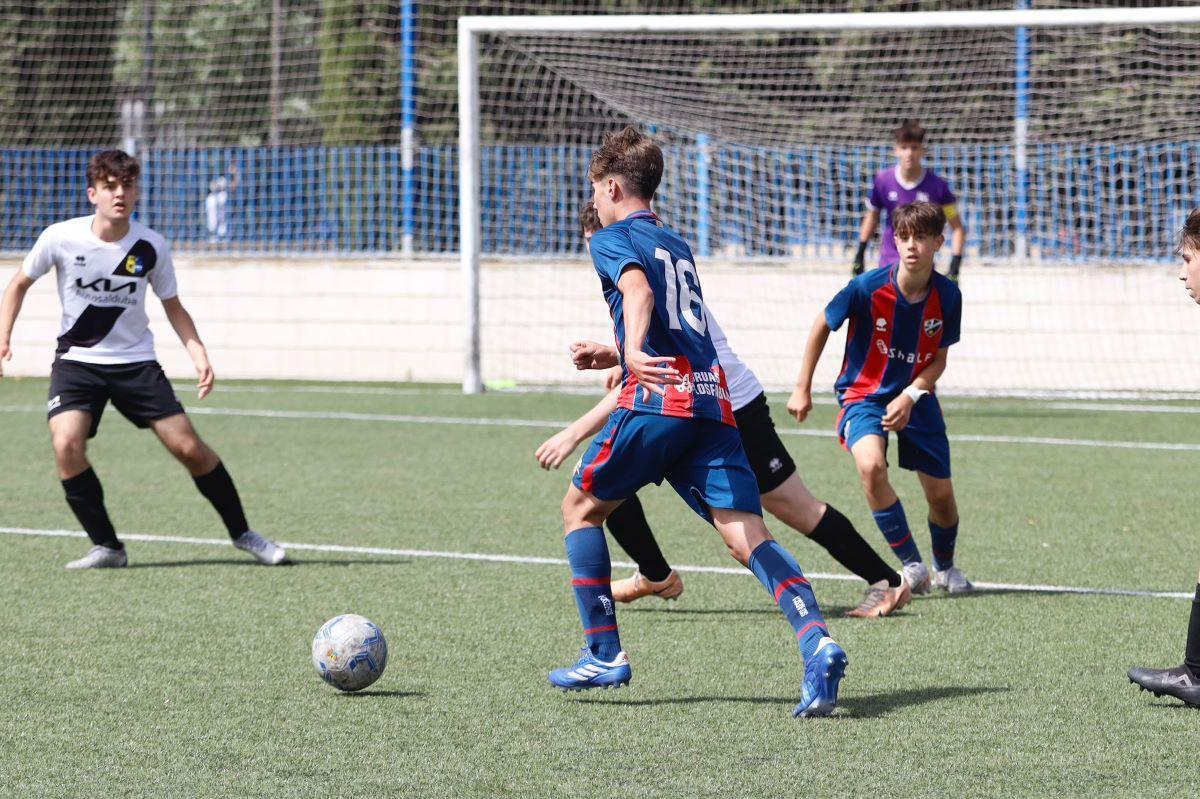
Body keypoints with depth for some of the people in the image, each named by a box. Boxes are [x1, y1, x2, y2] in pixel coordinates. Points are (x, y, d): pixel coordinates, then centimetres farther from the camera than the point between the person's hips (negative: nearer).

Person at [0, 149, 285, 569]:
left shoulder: (151, 247, -9)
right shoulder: (60, 238, -13)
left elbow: (173, 306, 5)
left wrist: (198, 353, -9)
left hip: (136, 361, 1)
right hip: (77, 359, -1)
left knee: (189, 447, -6)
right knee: (66, 444, -25)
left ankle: (241, 532, 16)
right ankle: (107, 547, -10)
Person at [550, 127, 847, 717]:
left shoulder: (613, 240, 8)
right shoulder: (678, 246, 30)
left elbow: (638, 291, -15)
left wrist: (634, 352, -35)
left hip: (659, 401, -6)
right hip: (714, 402, 6)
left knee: (580, 507, 15)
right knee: (747, 535, -7)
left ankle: (603, 655, 10)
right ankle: (817, 643, -31)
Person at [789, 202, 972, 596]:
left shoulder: (947, 296, -11)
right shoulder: (868, 287, -20)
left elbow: (938, 359, 0)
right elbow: (823, 324, -3)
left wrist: (910, 397, -17)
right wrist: (802, 388, 0)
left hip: (916, 398, 3)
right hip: (864, 396, -3)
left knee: (942, 495, 5)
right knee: (871, 465, -32)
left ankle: (945, 567, 37)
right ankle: (912, 565, -18)